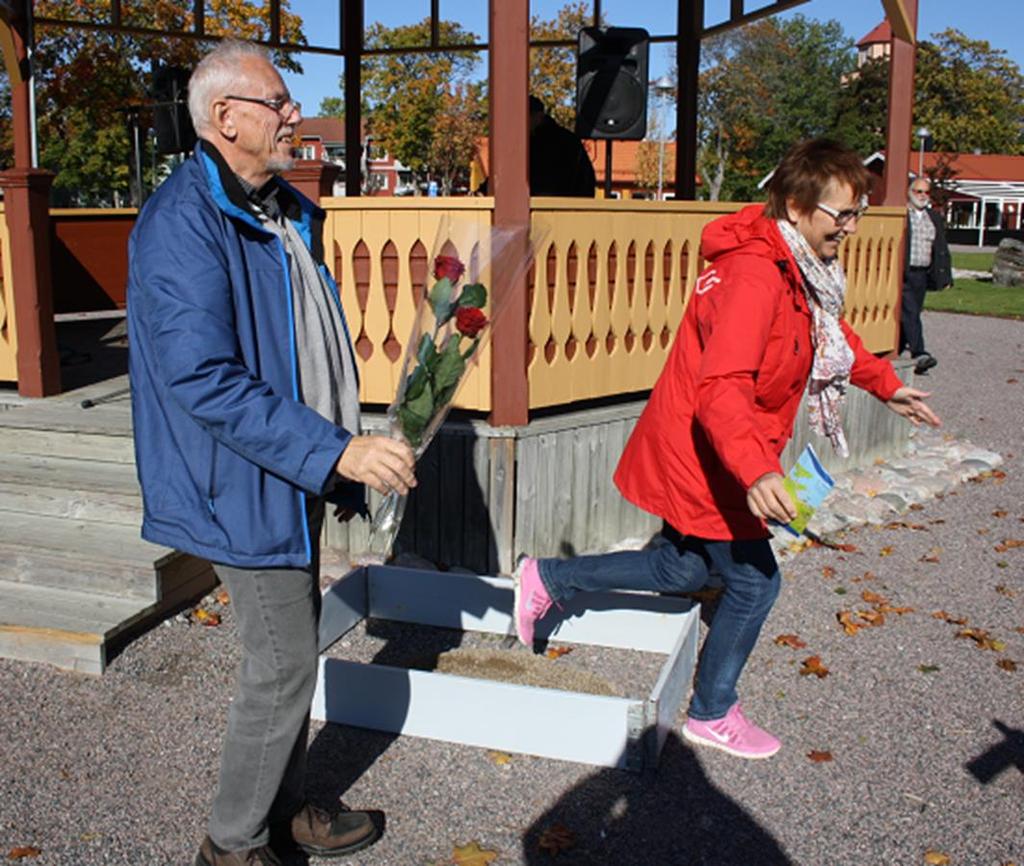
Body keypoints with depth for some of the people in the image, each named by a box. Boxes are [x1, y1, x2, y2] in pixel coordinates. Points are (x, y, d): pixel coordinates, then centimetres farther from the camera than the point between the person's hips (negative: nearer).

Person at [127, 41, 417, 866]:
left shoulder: (285, 214, 11)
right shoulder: (183, 225, -20)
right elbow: (204, 381, -27)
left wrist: (346, 446, 19)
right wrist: (335, 452, -30)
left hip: (295, 478, 9)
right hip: (244, 486, -9)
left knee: (292, 656, 18)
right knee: (281, 669, 0)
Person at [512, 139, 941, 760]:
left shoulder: (805, 268, 6)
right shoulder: (755, 274, -27)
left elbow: (830, 327, 28)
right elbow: (720, 388, -37)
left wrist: (886, 386, 32)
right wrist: (756, 471, -48)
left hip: (700, 456, 10)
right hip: (702, 458, -10)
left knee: (684, 570, 20)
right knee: (753, 582, 5)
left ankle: (548, 578, 31)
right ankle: (713, 715, 28)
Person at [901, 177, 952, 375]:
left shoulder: (935, 219, 17)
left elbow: (942, 250, 18)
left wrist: (945, 276, 12)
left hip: (922, 275, 6)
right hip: (903, 273, -6)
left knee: (911, 314, 9)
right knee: (910, 313, -14)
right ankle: (919, 354, -21)